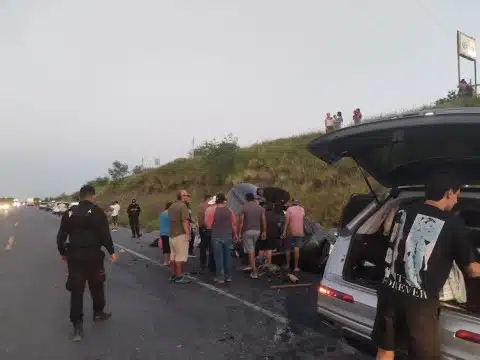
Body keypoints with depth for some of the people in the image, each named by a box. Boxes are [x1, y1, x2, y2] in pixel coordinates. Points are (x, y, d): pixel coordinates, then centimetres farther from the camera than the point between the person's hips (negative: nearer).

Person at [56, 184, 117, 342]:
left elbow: (61, 236, 8)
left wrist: (63, 253, 21)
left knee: (76, 290, 5)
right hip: (93, 255, -3)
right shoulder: (97, 212, -7)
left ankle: (77, 326, 5)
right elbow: (105, 235, -13)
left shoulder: (69, 213, 6)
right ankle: (98, 313, 33)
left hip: (74, 256, 3)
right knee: (96, 286, 17)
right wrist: (111, 252, -3)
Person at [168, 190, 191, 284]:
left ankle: (173, 275, 19)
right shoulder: (183, 206, -14)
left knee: (173, 255, 13)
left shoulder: (171, 206, 16)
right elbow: (185, 221, -22)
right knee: (180, 257, -4)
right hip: (181, 234, -9)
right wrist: (188, 233, -22)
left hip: (172, 234, 9)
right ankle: (178, 277, -1)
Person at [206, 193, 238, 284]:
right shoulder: (229, 210, -1)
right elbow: (234, 224, 3)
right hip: (228, 236, 3)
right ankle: (228, 276, 18)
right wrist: (235, 234, 15)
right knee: (227, 256, 12)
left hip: (217, 237, -3)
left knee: (219, 257, 2)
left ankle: (220, 277, 5)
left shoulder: (213, 210, -10)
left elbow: (209, 224, -8)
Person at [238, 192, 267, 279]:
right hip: (257, 231, 4)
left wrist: (239, 233, -5)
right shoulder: (260, 208, 3)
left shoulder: (244, 208, -8)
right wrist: (264, 232, 12)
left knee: (250, 251, -1)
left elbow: (241, 222, -10)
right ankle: (253, 267, 27)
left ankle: (254, 272, -2)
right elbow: (264, 221, 3)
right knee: (252, 249, 23)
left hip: (247, 231, -4)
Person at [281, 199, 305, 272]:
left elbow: (287, 220, -12)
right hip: (299, 232, 2)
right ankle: (296, 267, -6)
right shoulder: (302, 209, 7)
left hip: (290, 232, -1)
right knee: (297, 249, -3)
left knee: (288, 249, 13)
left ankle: (287, 265, 19)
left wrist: (284, 231, -13)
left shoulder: (289, 209, -4)